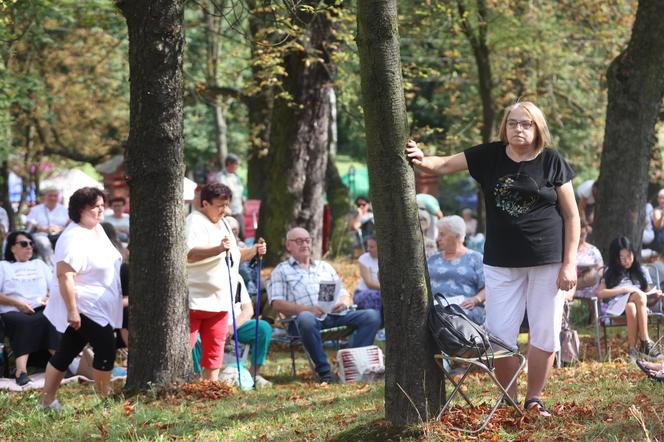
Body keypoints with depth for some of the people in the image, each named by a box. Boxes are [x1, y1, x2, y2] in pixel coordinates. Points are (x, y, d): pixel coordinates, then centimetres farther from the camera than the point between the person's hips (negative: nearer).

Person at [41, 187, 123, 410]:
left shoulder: (97, 229, 10)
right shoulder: (74, 238, -21)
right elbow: (64, 275, -27)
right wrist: (72, 310, -29)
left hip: (97, 306, 9)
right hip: (83, 307, -9)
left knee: (65, 353, 11)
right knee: (106, 349, -9)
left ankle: (47, 400, 16)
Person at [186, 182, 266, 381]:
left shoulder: (223, 223, 19)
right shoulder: (195, 222, -10)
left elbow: (233, 256, 31)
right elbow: (190, 254, -28)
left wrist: (254, 250, 13)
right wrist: (219, 248, -40)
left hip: (219, 301, 9)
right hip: (195, 301, -9)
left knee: (214, 350, 9)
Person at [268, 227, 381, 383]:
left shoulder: (325, 267, 30)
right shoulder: (281, 271, 15)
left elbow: (344, 294, 26)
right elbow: (278, 304, 1)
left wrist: (343, 302, -1)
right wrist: (306, 309, -15)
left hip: (335, 315, 4)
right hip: (310, 317, -4)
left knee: (372, 316, -19)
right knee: (306, 318, -42)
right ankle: (324, 370, -33)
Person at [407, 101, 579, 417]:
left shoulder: (552, 162, -4)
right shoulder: (489, 156, 1)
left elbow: (572, 215, -2)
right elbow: (445, 165, -3)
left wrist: (570, 263, -7)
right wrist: (423, 161, -27)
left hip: (547, 260, -2)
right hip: (501, 261, 2)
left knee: (545, 332, 3)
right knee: (499, 335, 0)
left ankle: (534, 399, 18)